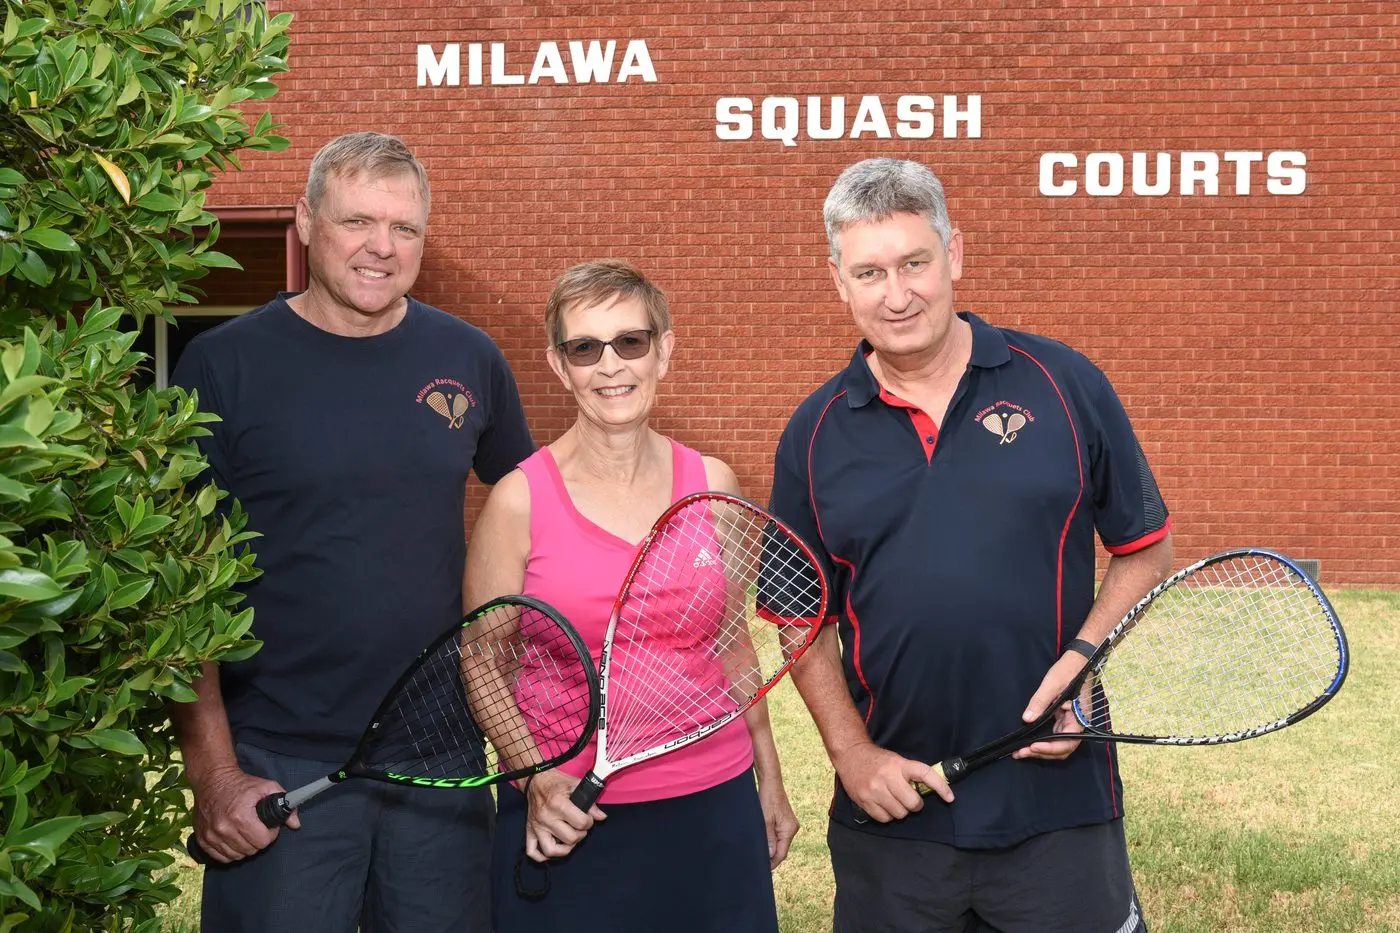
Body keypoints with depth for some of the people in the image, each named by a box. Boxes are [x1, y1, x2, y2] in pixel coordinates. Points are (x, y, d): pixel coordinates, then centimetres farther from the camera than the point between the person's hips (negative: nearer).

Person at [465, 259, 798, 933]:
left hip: (715, 807, 3)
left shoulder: (711, 486, 1)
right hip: (571, 824, -2)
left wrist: (769, 780, 16)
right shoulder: (519, 500, -7)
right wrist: (536, 777, -15)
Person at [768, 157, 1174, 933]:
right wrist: (852, 754, -3)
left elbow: (1145, 551, 4)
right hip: (893, 814, 2)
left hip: (1059, 805, -1)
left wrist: (1083, 660, -11)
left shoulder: (1064, 385, -2)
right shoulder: (815, 434, 2)